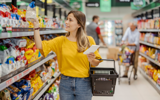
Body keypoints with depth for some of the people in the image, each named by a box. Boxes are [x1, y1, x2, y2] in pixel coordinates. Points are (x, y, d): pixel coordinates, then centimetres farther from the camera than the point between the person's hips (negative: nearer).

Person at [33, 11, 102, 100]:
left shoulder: (89, 40, -3)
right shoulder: (61, 41, 2)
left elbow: (97, 63, 1)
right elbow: (40, 46, -9)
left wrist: (91, 60, -20)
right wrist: (36, 27, -12)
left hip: (84, 83, -1)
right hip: (65, 83, 2)